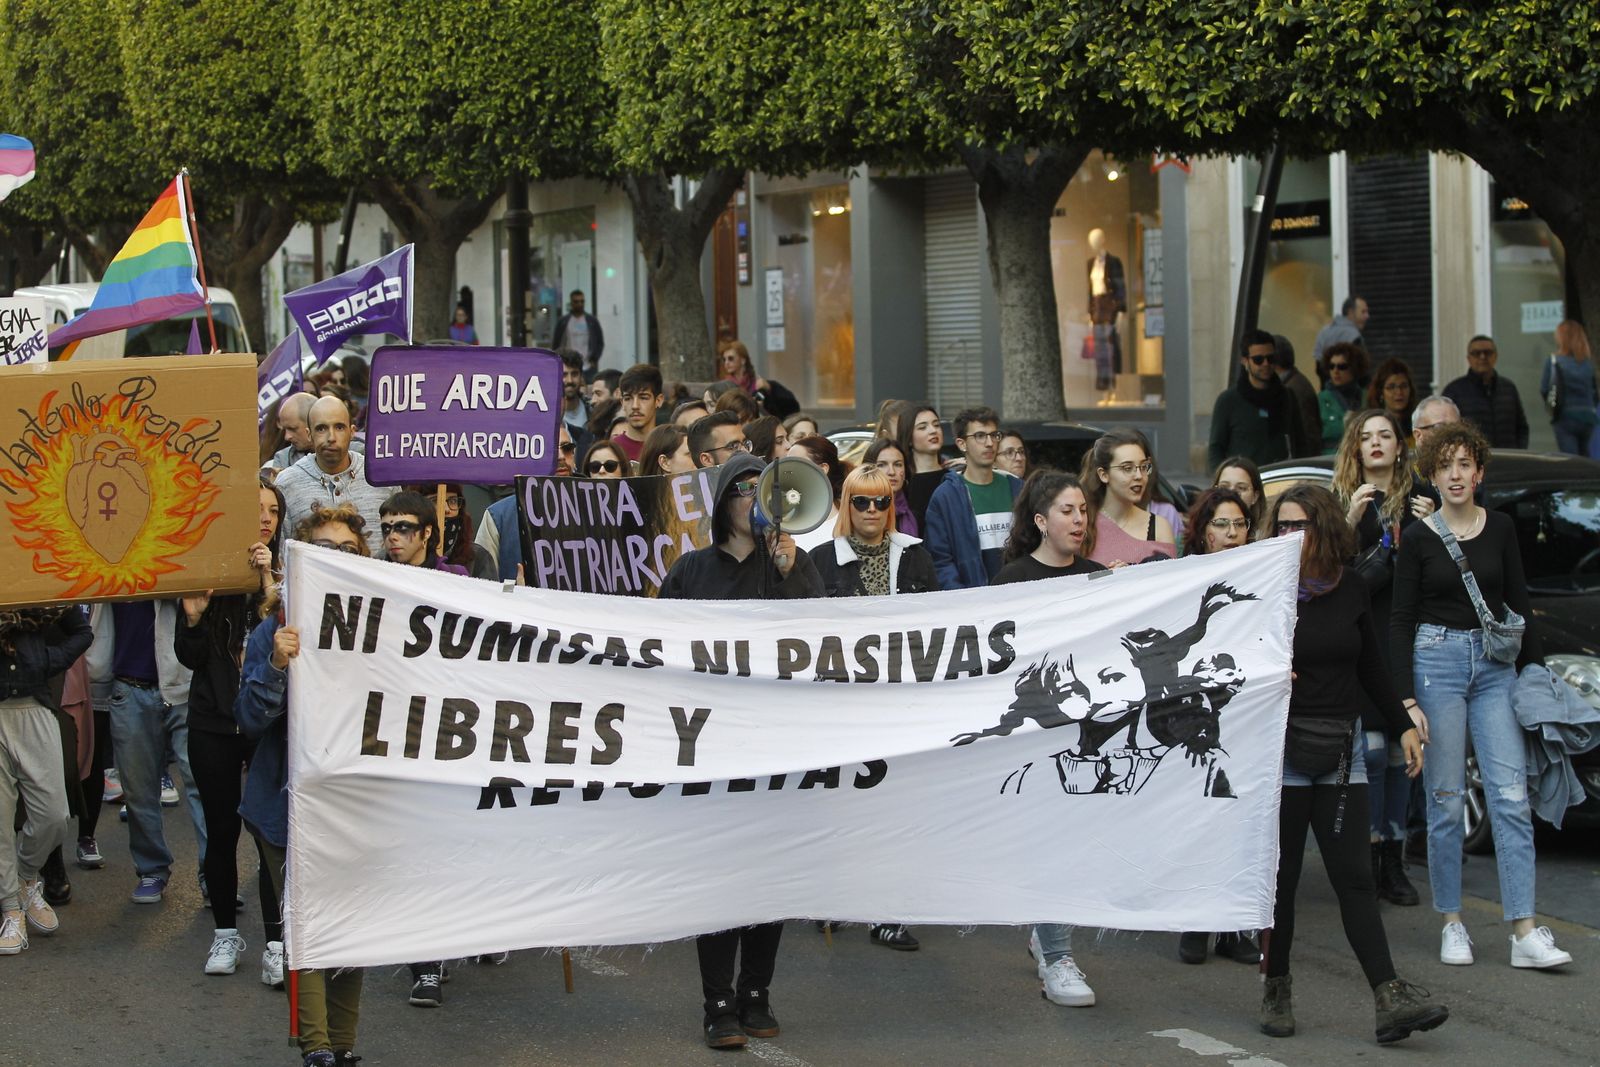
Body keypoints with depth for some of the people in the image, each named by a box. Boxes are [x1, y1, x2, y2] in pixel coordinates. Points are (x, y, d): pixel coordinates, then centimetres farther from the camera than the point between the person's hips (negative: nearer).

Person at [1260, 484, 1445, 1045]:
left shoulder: (1350, 589, 7)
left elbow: (1371, 667, 18)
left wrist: (1403, 726, 18)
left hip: (1340, 748, 3)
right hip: (1280, 748, -2)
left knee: (1353, 876, -2)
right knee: (1280, 875, 3)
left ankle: (1390, 998, -9)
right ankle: (1276, 992, 16)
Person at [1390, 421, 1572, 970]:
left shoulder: (1500, 528, 8)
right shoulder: (1419, 540, 0)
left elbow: (1519, 604, 13)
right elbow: (1400, 620, 0)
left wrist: (1536, 669, 8)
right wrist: (1406, 696, -8)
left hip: (1494, 664, 2)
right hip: (1437, 660, -2)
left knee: (1510, 795, -6)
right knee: (1447, 799, 0)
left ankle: (1525, 933, -9)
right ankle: (1451, 924, 9)